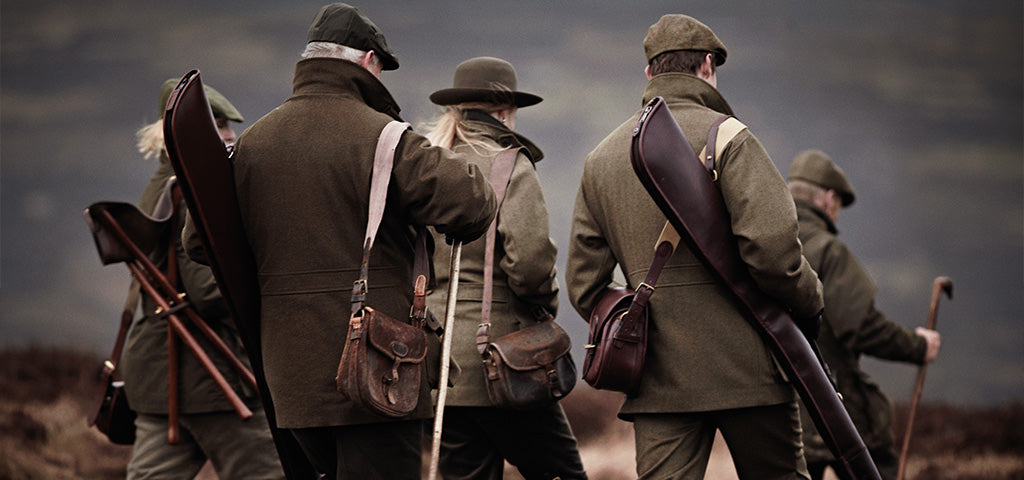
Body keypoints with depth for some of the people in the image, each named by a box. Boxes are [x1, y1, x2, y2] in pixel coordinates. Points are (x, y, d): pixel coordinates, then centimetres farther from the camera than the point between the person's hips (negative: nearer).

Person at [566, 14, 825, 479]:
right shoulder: (727, 137, -6)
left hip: (659, 374, 5)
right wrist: (810, 303, -1)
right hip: (745, 364, -4)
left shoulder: (601, 159, 13)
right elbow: (772, 246, -18)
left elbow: (585, 287, 12)